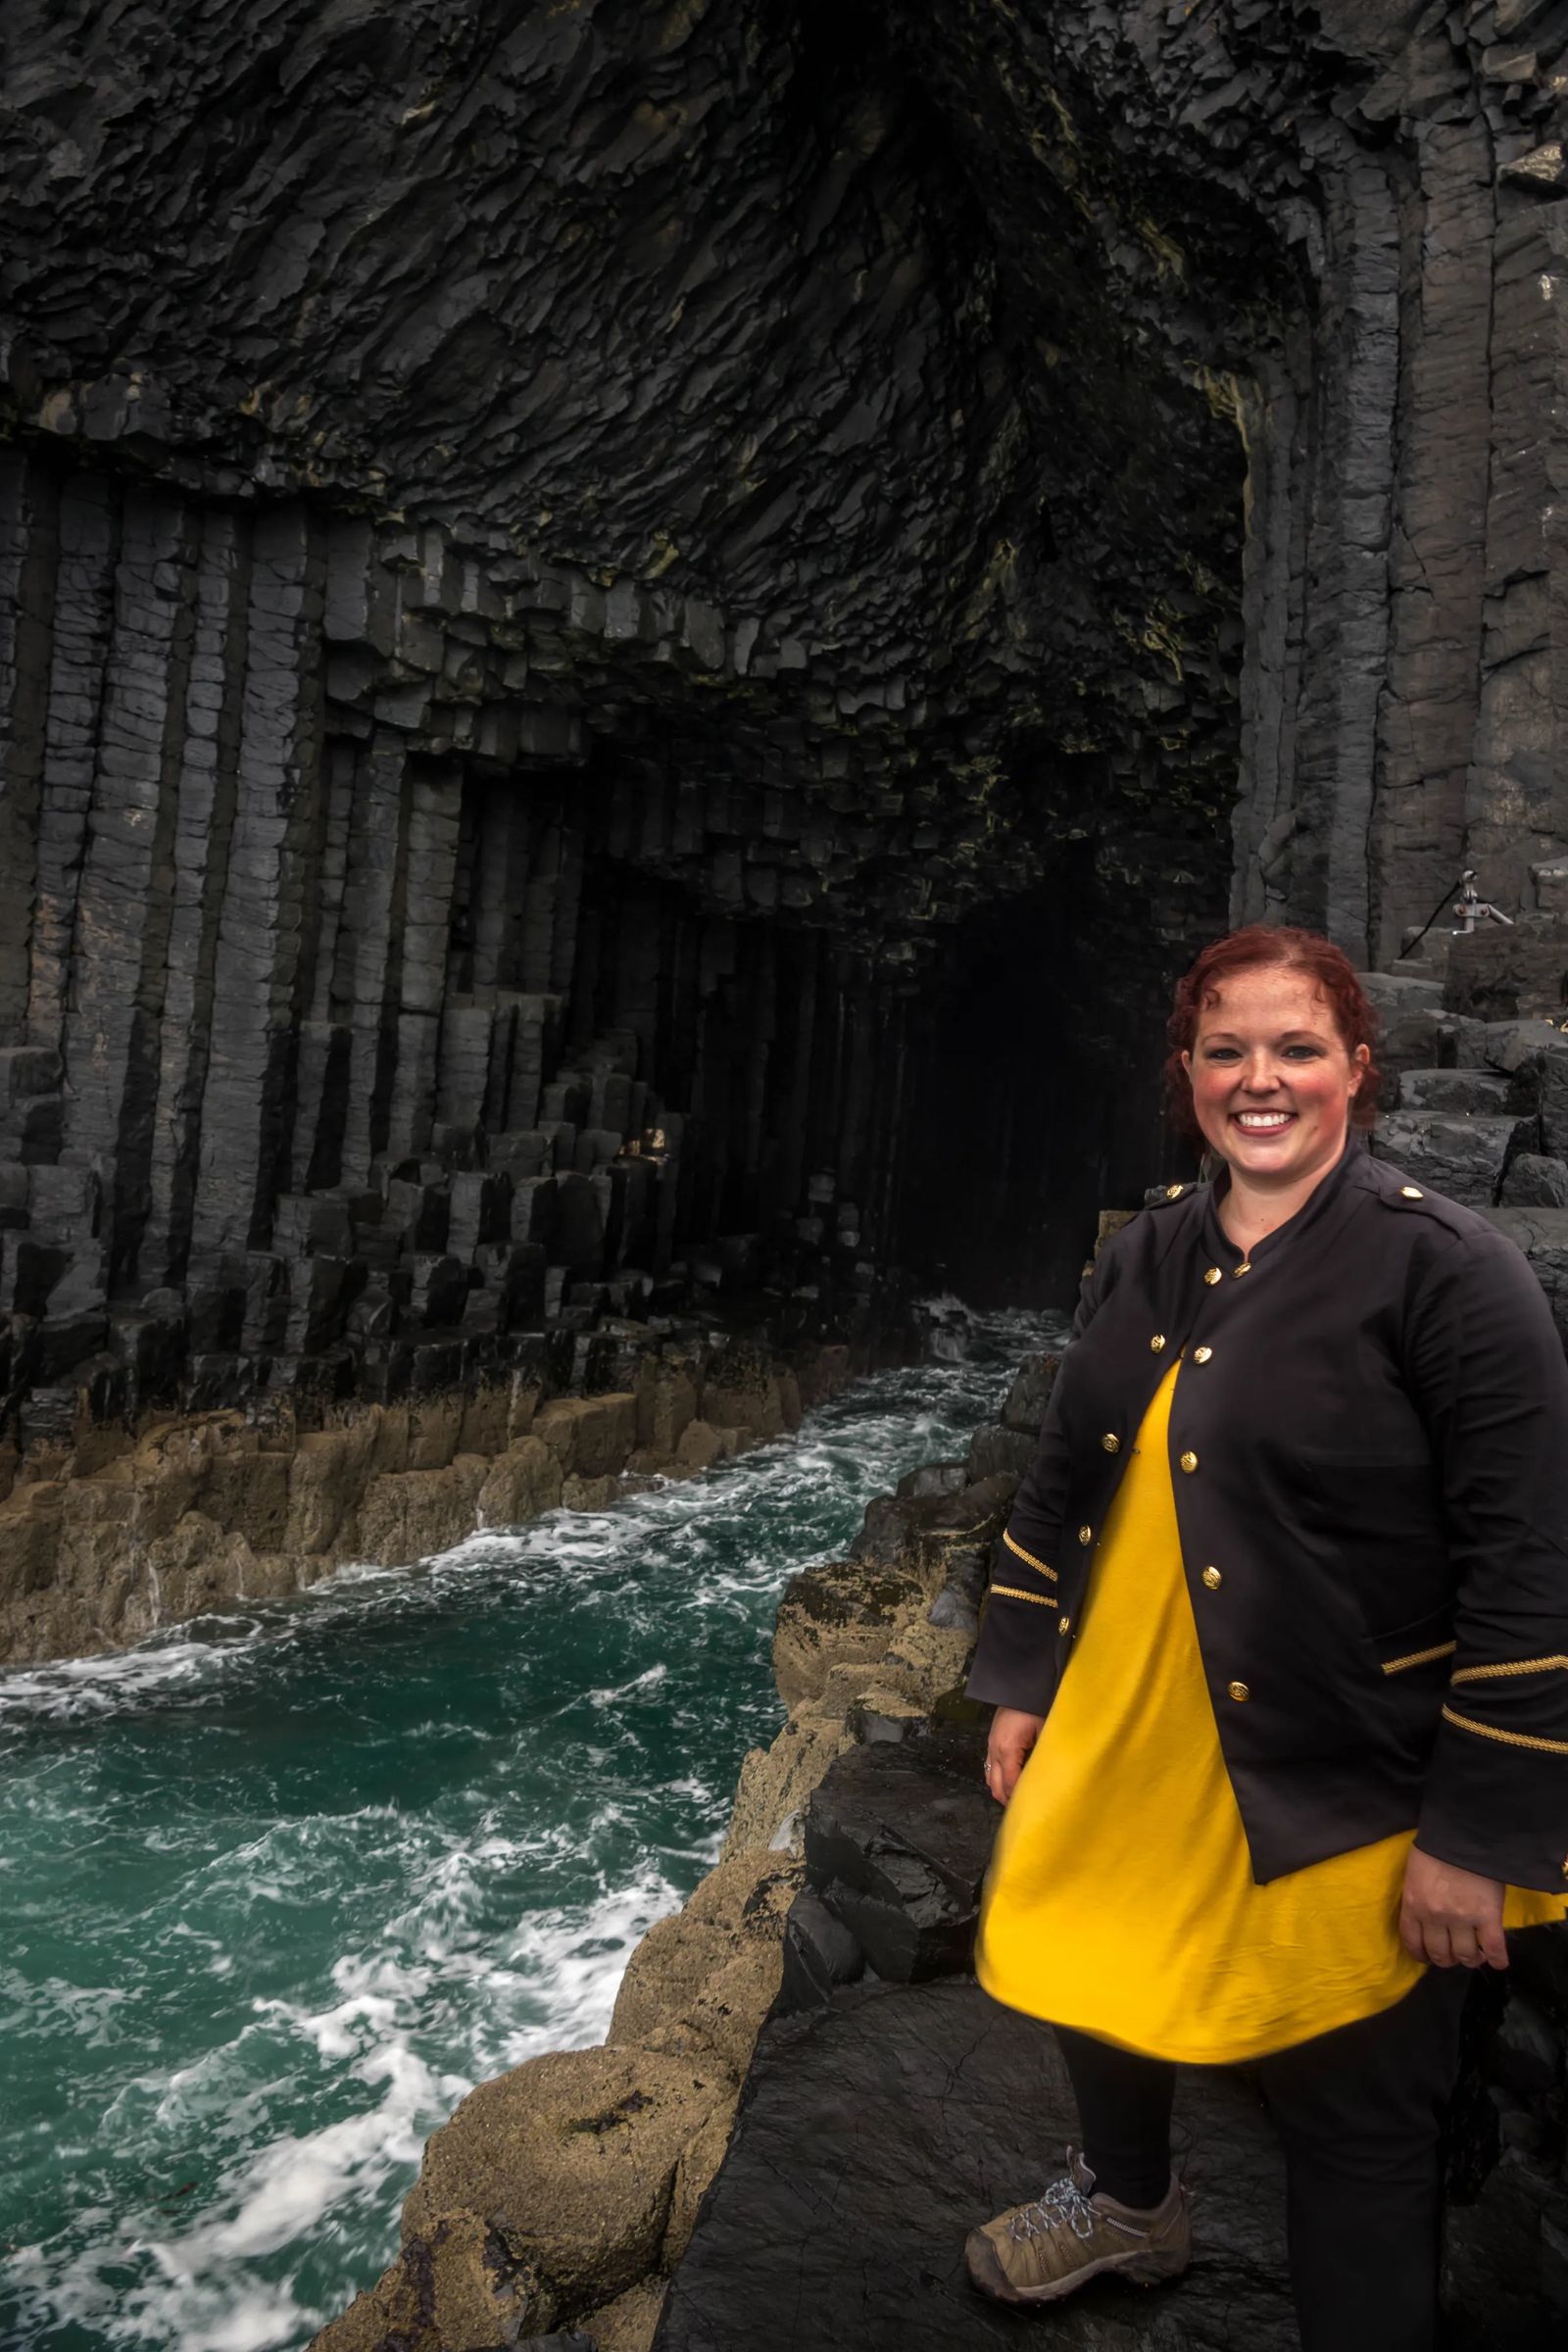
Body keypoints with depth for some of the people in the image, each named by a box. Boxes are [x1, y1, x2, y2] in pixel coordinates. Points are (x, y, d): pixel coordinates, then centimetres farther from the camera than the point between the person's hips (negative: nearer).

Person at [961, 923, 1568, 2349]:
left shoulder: (1445, 1270, -16)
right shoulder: (1145, 1259, 3)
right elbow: (1062, 1486, 11)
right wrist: (1019, 1685, 11)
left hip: (1337, 1796, -6)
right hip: (1124, 1750, 7)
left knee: (1353, 2123, 11)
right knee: (1096, 1992, 26)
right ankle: (1128, 2204, 58)